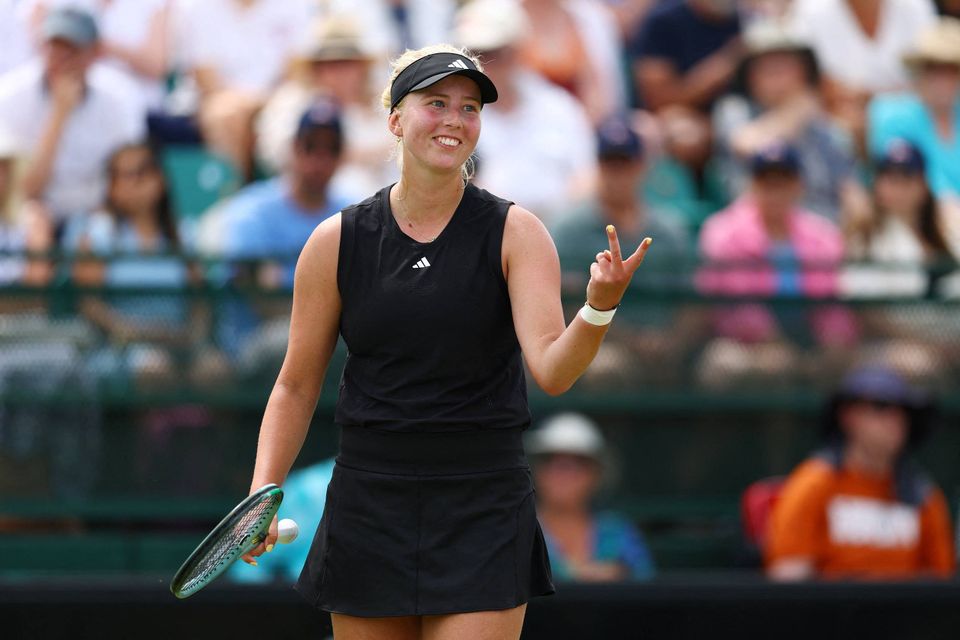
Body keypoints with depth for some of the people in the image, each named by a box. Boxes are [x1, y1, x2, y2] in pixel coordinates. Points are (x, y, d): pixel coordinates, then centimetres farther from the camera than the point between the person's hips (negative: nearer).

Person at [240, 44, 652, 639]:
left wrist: (598, 308, -34)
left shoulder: (515, 233, -3)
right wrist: (264, 492, -4)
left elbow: (552, 368, -15)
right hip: (367, 516, 2)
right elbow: (296, 387, 8)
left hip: (484, 510, -2)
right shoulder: (338, 242, 1)